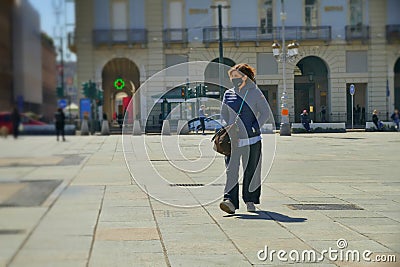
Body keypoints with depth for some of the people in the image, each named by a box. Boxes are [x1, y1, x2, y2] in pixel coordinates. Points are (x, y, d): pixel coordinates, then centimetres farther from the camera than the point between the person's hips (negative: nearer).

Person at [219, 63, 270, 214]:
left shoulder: (255, 93, 1)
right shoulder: (228, 95, 11)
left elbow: (265, 113, 3)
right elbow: (223, 115, 20)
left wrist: (255, 127, -10)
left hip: (252, 139, -2)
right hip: (232, 139, 2)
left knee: (251, 170, 6)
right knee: (231, 170, -11)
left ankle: (250, 200, 22)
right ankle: (230, 201, -17)